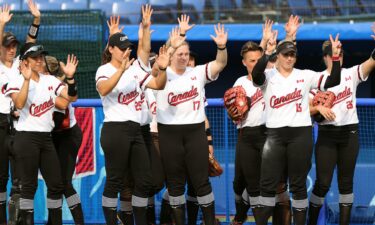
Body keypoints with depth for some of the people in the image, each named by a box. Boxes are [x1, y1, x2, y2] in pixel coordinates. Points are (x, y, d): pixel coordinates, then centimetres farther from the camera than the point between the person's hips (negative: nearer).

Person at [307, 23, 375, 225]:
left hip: (349, 133, 2)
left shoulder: (351, 74, 2)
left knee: (346, 181, 5)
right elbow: (308, 109, 0)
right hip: (327, 134, -2)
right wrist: (319, 108, -21)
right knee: (323, 182, -4)